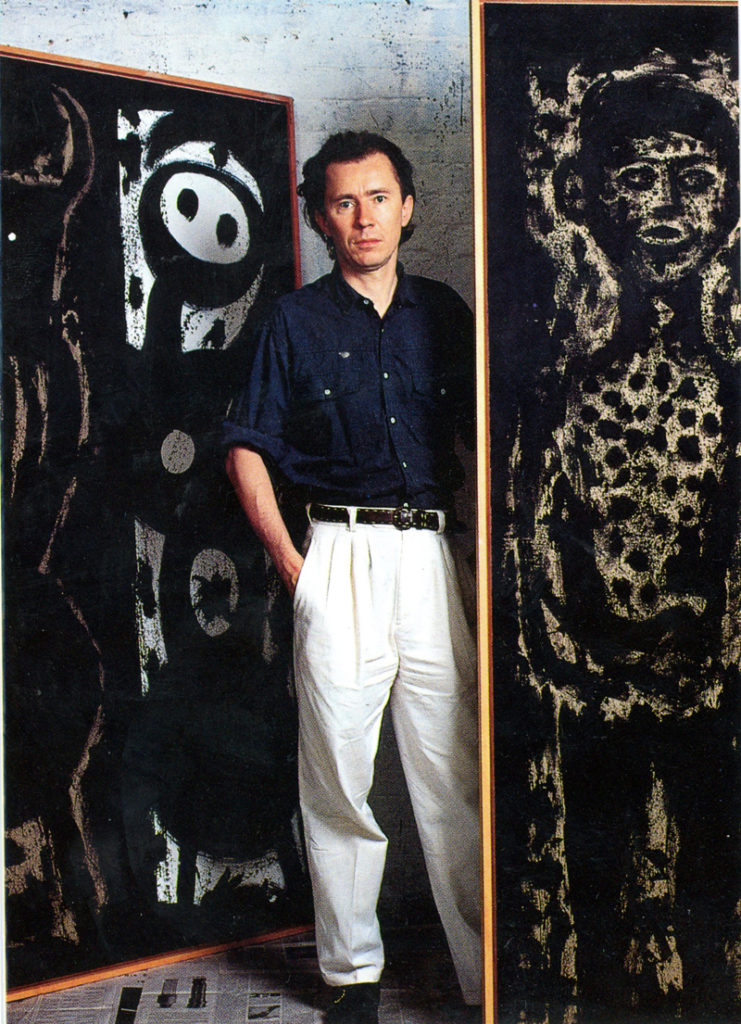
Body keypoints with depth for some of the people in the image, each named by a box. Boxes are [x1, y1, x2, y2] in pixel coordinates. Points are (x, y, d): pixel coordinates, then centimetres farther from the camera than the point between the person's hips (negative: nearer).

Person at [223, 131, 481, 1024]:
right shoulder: (297, 321, 6)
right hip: (340, 555, -1)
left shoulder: (444, 313, 12)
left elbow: (481, 433, 16)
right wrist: (291, 564, -4)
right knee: (338, 779, 4)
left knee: (455, 774, 3)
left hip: (432, 551, 2)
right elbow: (248, 450, 5)